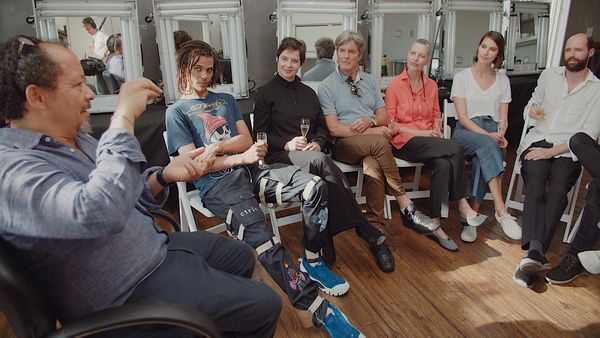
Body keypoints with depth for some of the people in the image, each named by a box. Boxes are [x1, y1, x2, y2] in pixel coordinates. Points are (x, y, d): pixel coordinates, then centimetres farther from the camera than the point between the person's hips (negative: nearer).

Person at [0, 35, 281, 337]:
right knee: (264, 306, -6)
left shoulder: (73, 138, 5)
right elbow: (98, 215, -41)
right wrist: (123, 118, -33)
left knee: (241, 257, 21)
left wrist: (164, 176, -10)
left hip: (153, 246, 9)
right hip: (129, 293, -9)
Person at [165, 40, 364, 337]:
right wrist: (241, 157, -12)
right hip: (217, 184, -5)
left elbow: (246, 140, 12)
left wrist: (211, 148, -5)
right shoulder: (176, 112, 11)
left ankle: (312, 262, -2)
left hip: (249, 170, 5)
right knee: (263, 242, -32)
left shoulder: (226, 99, 26)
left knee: (315, 187, -21)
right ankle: (320, 310, -28)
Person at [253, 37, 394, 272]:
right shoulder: (267, 93, 9)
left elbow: (322, 126, 22)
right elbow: (260, 133, 4)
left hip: (312, 155, 4)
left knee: (323, 180, -35)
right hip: (281, 156, -4)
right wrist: (286, 144, -13)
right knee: (321, 162, -37)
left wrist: (318, 142, -1)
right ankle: (370, 235, -36)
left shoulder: (308, 92, 23)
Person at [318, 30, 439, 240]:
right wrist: (372, 132, -11)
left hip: (372, 144, 4)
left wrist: (370, 121, -7)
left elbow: (384, 116, 17)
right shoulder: (327, 86, 5)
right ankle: (405, 206, -25)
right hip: (344, 144, -3)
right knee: (379, 142, -35)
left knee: (373, 166, -33)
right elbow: (334, 128, -6)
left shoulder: (369, 81, 21)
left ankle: (375, 227, -24)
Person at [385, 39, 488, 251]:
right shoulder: (395, 86, -1)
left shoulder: (431, 85, 14)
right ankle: (463, 207, -15)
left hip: (429, 141, 5)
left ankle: (435, 224, -23)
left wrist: (437, 130, -1)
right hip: (405, 143, -4)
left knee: (444, 164, -30)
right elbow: (390, 125, -4)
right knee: (456, 149, -27)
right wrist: (419, 132, -14)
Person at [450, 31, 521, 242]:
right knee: (487, 145, -37)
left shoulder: (503, 80, 16)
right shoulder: (462, 77, 5)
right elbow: (462, 116, -5)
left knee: (483, 158, -34)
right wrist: (487, 135, -18)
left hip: (492, 133, 2)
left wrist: (500, 135, -13)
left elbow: (503, 118, 10)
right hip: (466, 131, -2)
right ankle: (501, 211, -41)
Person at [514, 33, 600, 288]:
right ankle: (536, 251, -43)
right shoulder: (549, 75, 18)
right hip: (537, 141, 1)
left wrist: (552, 151, -13)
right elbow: (531, 105, 29)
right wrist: (532, 111, 2)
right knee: (536, 184, -29)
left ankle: (533, 255, -37)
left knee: (558, 188, -31)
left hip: (568, 149, -1)